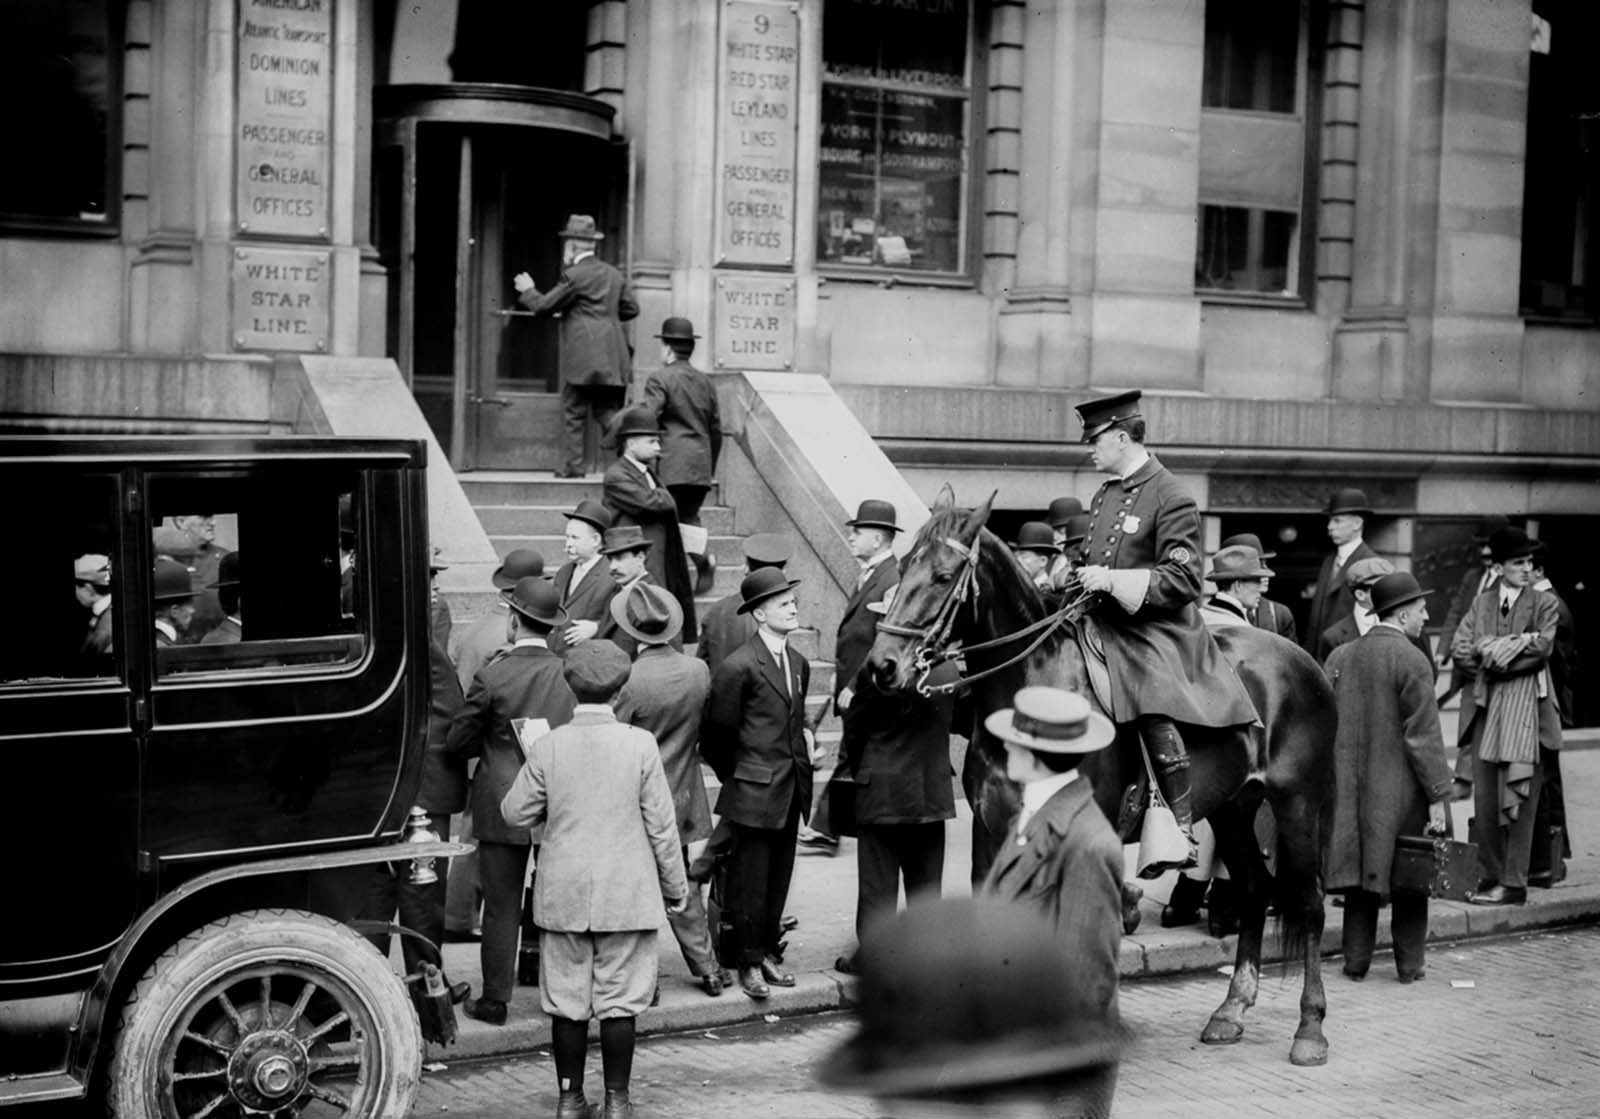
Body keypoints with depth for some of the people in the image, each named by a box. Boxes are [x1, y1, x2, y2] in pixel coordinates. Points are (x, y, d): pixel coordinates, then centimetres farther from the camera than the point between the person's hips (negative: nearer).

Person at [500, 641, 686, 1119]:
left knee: (567, 1001, 10)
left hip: (563, 895, 1)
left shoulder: (547, 746, -6)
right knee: (619, 1001, 7)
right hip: (626, 895, -1)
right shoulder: (640, 744, -8)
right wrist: (675, 885, 7)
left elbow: (514, 815, 0)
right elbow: (661, 825, -4)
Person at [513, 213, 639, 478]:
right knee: (608, 412, 8)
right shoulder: (615, 275, 13)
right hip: (612, 357, 6)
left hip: (583, 357, -6)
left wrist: (527, 290, 15)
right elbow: (631, 309, 18)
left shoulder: (574, 275, -8)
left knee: (573, 413, 1)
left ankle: (572, 465, 1)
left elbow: (544, 306, -4)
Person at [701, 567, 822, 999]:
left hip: (791, 790, 7)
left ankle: (767, 951, 24)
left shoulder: (799, 663, 11)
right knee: (749, 879, -1)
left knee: (779, 877, 13)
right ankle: (748, 962, 10)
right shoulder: (738, 667, -13)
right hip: (754, 792, -7)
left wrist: (805, 739, 6)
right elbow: (716, 733, -6)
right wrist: (735, 778, 3)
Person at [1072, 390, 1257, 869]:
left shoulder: (1170, 498, -8)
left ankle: (1181, 832, -17)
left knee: (1157, 715, -27)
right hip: (1103, 625, 8)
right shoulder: (1104, 496, 17)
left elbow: (1184, 579, -14)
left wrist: (1114, 580, -20)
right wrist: (1081, 575, 10)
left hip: (1154, 631, -8)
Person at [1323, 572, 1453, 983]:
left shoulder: (1340, 657, 5)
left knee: (1361, 871, 12)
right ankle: (1409, 964, 14)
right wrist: (1438, 796, -12)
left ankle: (1356, 960, 16)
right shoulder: (1412, 660, -13)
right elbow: (1424, 737, -15)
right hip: (1401, 790, -5)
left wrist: (1330, 783, 16)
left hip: (1351, 789, 5)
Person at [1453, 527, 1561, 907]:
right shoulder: (1481, 603, 14)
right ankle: (1489, 878, 12)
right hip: (1486, 707, 3)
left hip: (1526, 707, -3)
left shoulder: (1544, 604, 5)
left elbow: (1541, 649, -9)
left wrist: (1495, 654, -8)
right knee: (1484, 797, 3)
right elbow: (1462, 651, 3)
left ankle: (1514, 883, -1)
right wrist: (1510, 646, -6)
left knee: (1519, 798, -5)